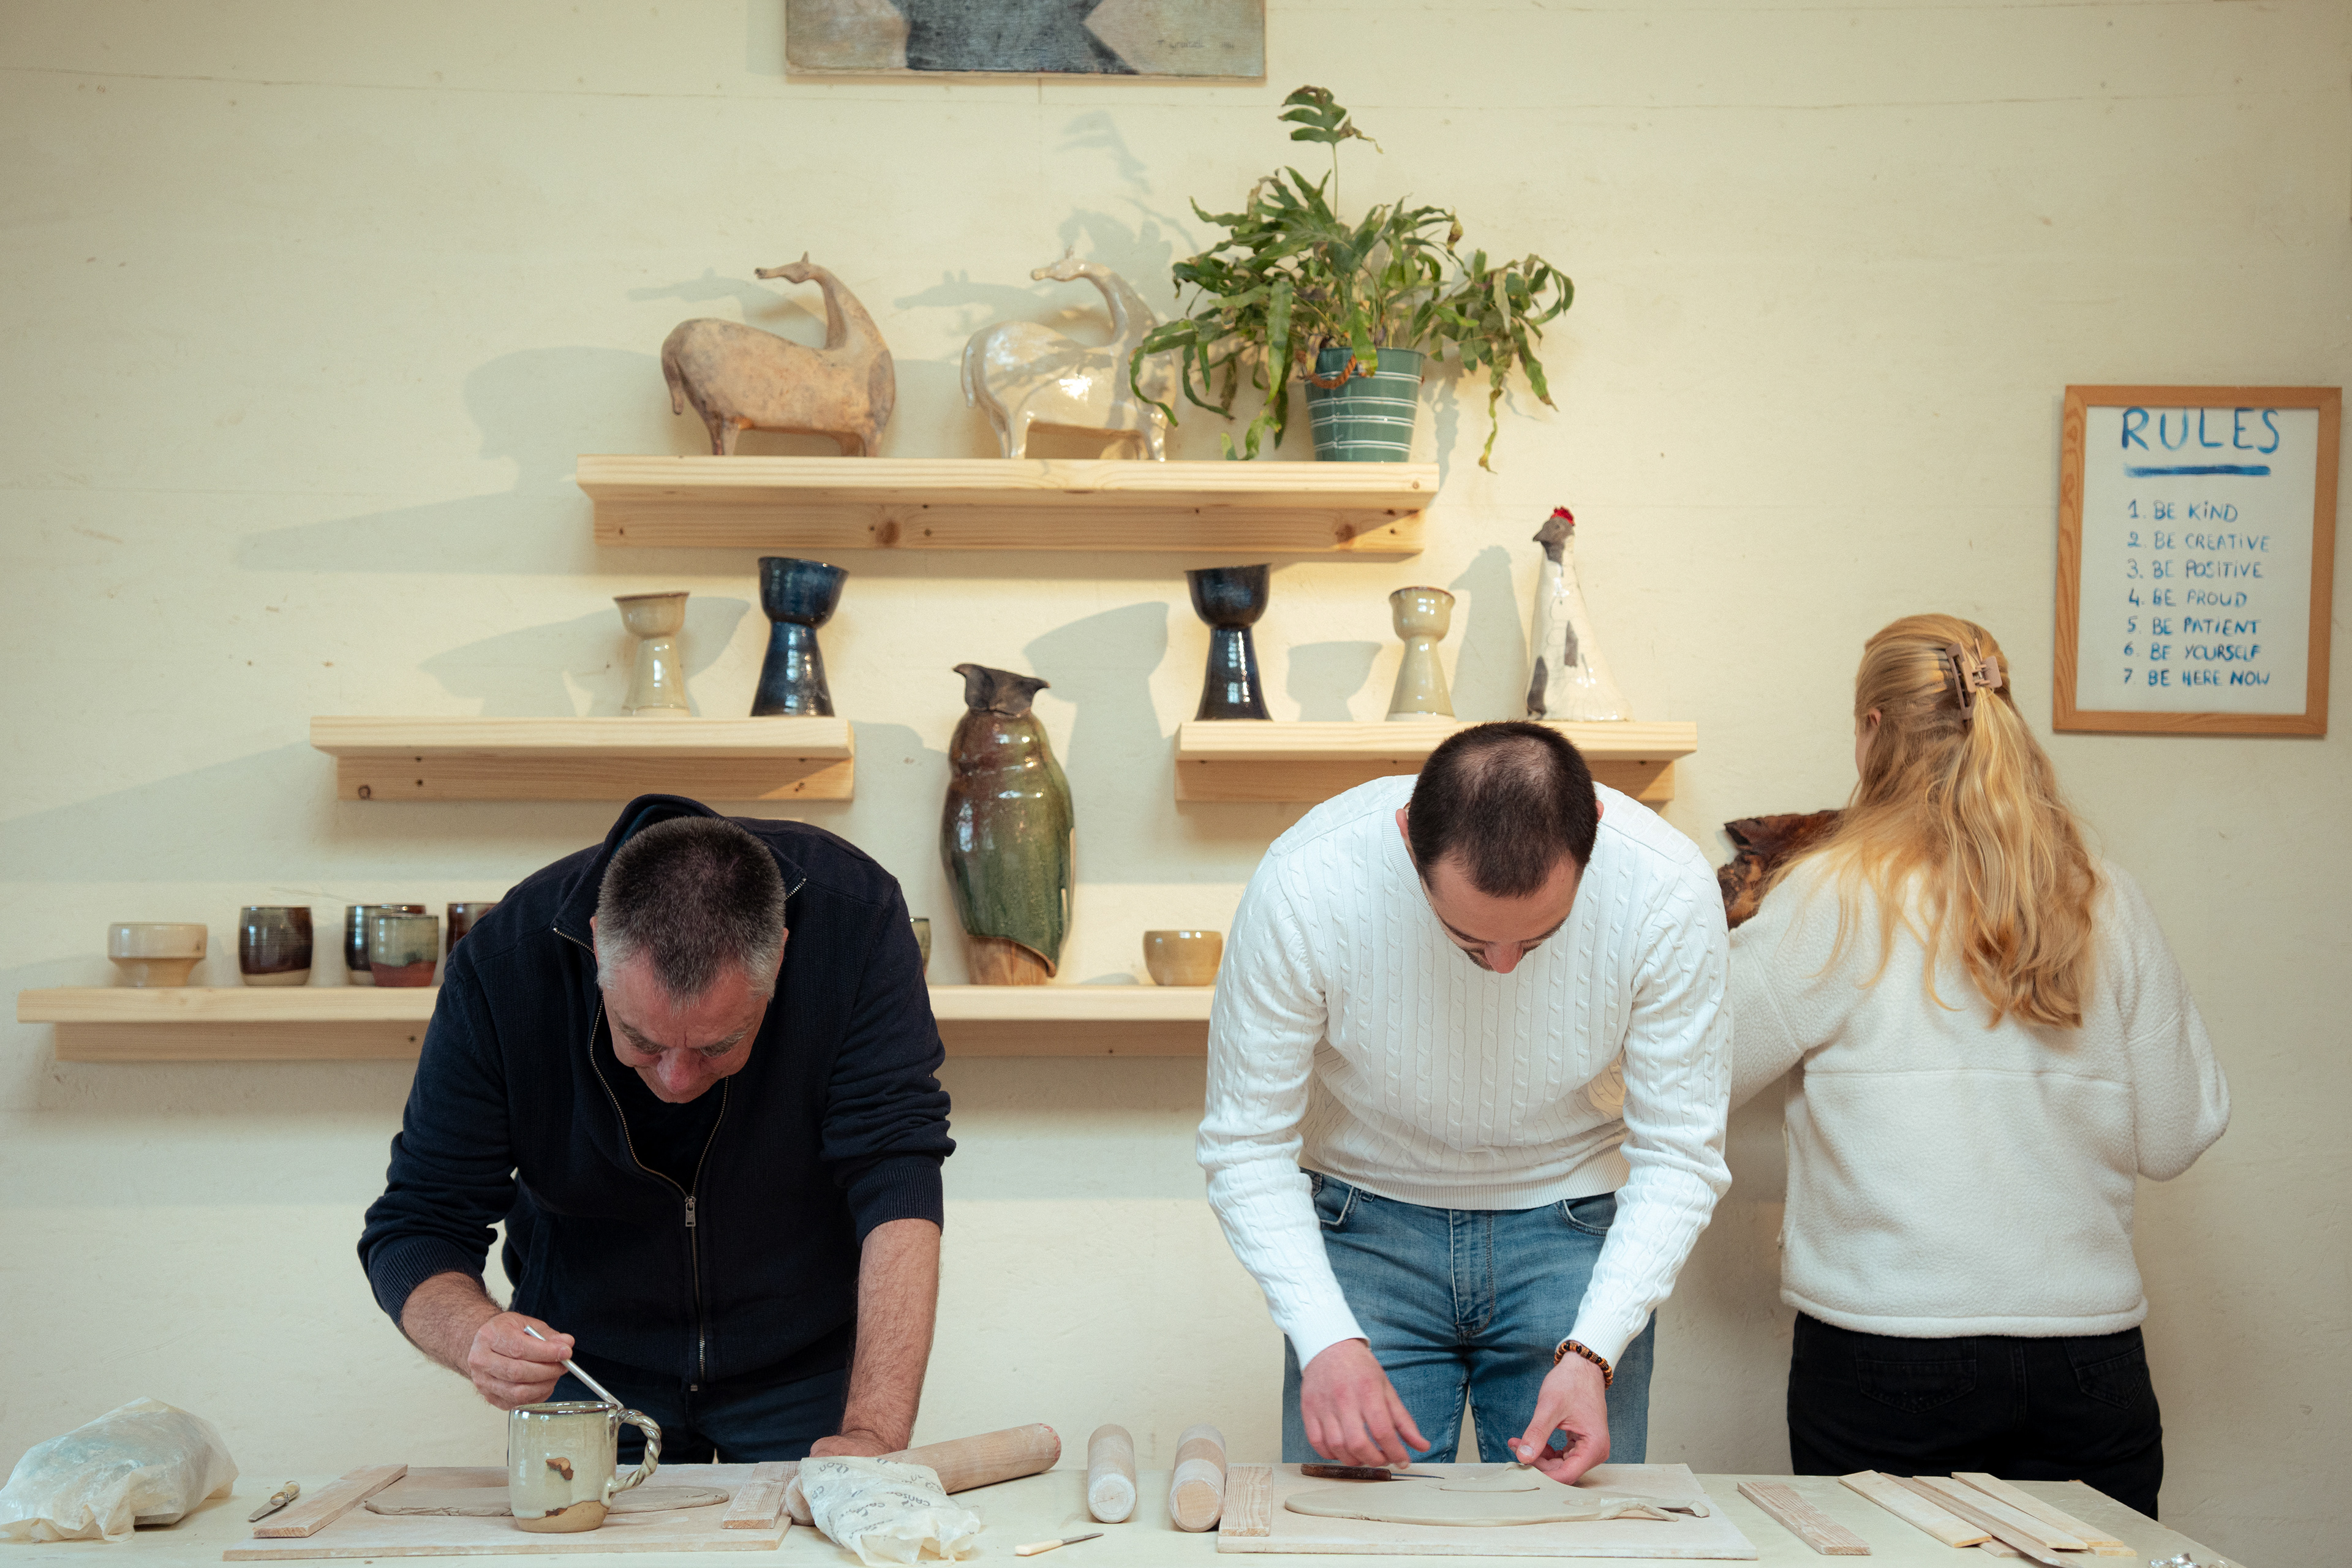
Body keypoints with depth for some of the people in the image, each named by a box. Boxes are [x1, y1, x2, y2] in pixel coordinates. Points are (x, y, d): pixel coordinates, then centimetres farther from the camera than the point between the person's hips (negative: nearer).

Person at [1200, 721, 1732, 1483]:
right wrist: (1327, 1340, -29)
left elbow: (1677, 1156, -15)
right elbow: (1246, 1144, -17)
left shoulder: (1668, 889, -26)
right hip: (1367, 1229, 0)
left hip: (1575, 1224, 1)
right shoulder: (1304, 885, -29)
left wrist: (1593, 1351, -28)